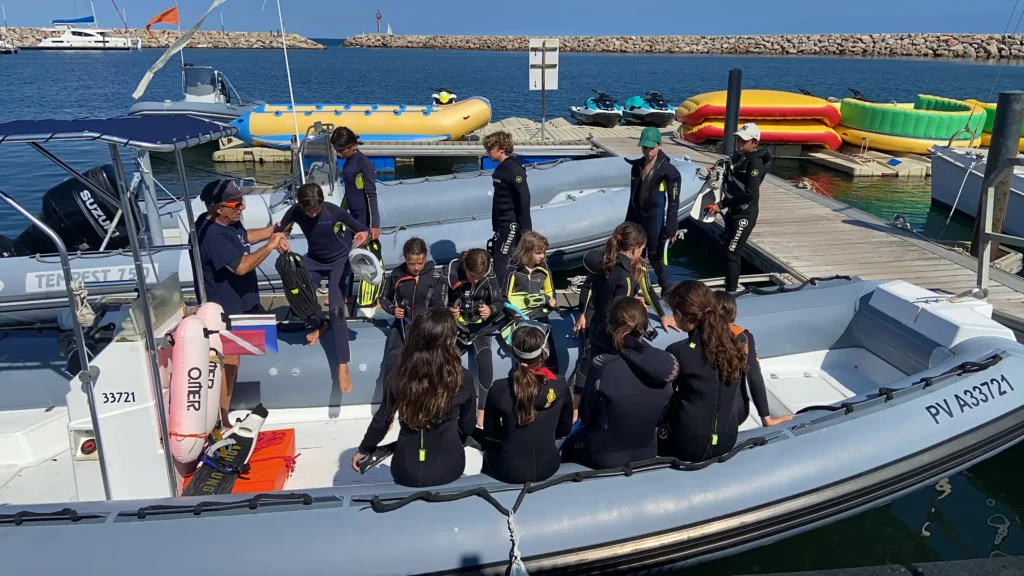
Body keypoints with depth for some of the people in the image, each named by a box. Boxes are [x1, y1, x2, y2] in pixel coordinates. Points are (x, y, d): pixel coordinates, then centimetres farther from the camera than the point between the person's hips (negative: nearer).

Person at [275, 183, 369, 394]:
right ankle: (320, 325, 31)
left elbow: (364, 230, -20)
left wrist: (364, 235, -45)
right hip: (313, 260, 5)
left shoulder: (334, 212, -27)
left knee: (336, 309, -16)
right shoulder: (295, 212, -17)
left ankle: (343, 368, -17)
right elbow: (278, 232, -2)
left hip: (339, 261, -4)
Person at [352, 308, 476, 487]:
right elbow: (467, 426, -2)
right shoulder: (462, 378, -16)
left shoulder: (400, 376, -13)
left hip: (406, 471, 1)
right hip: (448, 467, 0)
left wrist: (363, 450, 18)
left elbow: (381, 421, 0)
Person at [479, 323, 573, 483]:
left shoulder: (499, 389, -19)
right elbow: (564, 430, 0)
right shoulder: (560, 386, -15)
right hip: (548, 466, 2)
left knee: (489, 445, 30)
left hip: (508, 469, -2)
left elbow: (489, 432, -4)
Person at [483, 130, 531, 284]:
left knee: (501, 261, -10)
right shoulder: (500, 169, 12)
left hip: (513, 224, -10)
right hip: (503, 223, 10)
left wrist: (525, 228, -22)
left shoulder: (513, 169, -17)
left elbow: (524, 198, -21)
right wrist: (495, 226, 19)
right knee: (497, 258, 13)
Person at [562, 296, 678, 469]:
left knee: (568, 446, 27)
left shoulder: (603, 365, -26)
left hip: (605, 456, -4)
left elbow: (585, 415, -11)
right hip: (647, 452, 5)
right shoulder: (666, 364, -13)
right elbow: (662, 414, 2)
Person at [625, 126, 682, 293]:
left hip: (657, 221, -6)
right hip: (637, 218, 6)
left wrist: (672, 229, -13)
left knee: (656, 257, -1)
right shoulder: (636, 166, 7)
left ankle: (667, 291, 15)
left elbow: (673, 203, -11)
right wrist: (628, 222, 15)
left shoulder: (668, 170, -12)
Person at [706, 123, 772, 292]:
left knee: (731, 253, -7)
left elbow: (750, 194, -25)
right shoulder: (737, 156, 7)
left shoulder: (756, 162, -18)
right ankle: (731, 286, 31)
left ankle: (731, 293, 1)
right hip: (734, 211, 9)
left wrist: (721, 205, -23)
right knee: (727, 248, 16)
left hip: (745, 214, -9)